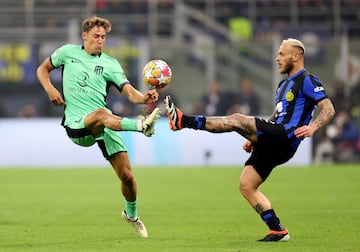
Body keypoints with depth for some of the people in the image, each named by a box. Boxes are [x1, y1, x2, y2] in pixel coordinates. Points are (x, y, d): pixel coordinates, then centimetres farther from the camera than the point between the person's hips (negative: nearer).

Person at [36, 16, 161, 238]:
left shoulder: (110, 64, 8)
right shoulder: (68, 52, 8)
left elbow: (130, 92, -2)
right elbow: (43, 69, 22)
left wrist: (144, 98, -25)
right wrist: (50, 89, 1)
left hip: (106, 126, 3)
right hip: (77, 126, -3)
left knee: (127, 175, -6)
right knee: (101, 113, -40)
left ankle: (132, 215, 21)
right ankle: (141, 125, -63)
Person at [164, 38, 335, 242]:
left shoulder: (307, 81, -1)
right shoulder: (285, 84, 28)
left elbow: (329, 109, -11)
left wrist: (312, 127, -28)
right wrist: (254, 139, 25)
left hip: (286, 138, -10)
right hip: (273, 144, 10)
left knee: (237, 120, -21)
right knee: (246, 186, 3)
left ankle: (182, 121, -23)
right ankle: (278, 231, 2)